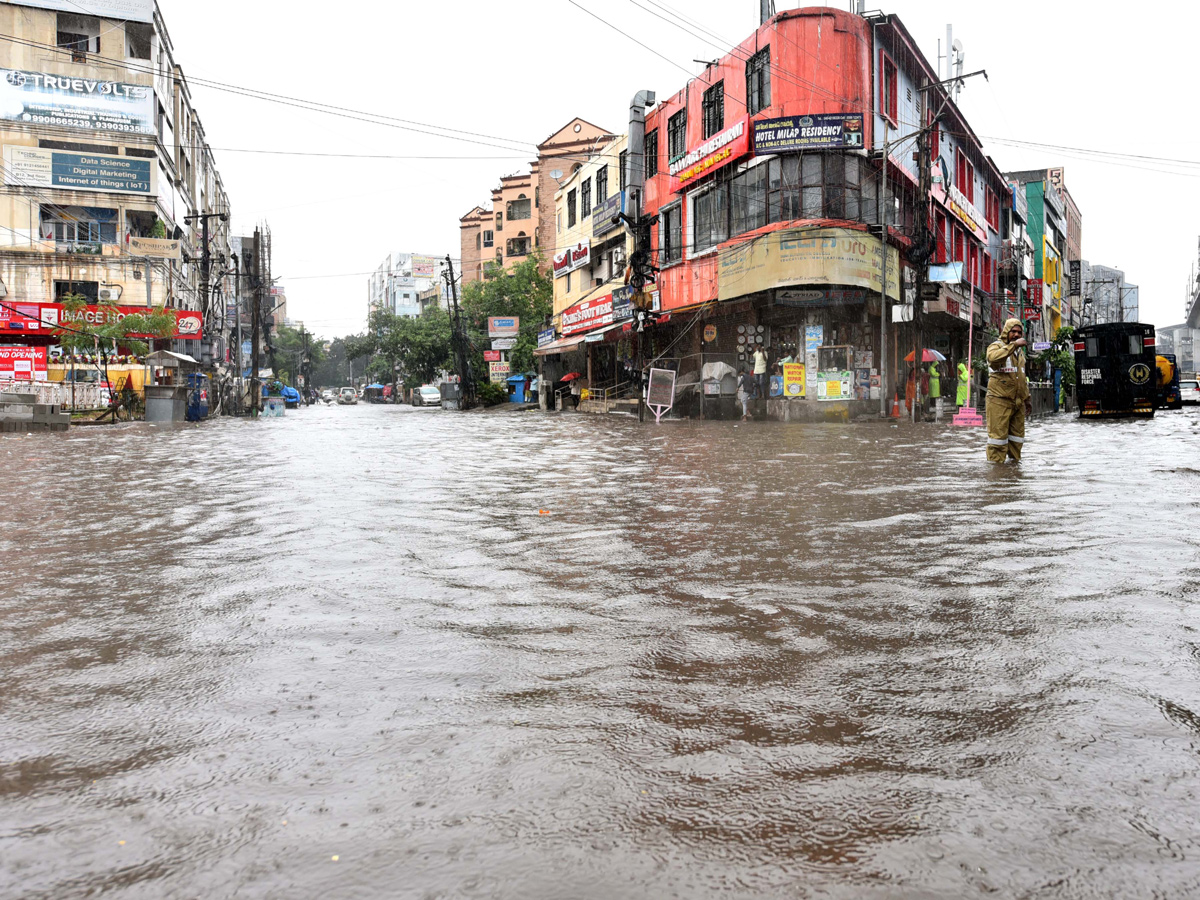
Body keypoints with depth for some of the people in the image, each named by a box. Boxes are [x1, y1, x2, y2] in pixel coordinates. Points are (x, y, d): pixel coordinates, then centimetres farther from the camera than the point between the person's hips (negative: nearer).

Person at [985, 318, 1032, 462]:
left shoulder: (1020, 351, 22)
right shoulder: (996, 346, -2)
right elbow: (993, 357, -29)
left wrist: (1027, 398, 25)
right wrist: (1013, 345, -28)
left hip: (1018, 401, 8)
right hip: (999, 400, -8)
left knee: (1017, 434, 11)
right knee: (998, 433, -8)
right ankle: (996, 463, -5)